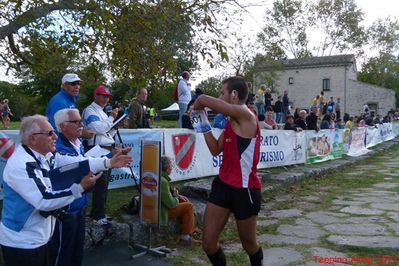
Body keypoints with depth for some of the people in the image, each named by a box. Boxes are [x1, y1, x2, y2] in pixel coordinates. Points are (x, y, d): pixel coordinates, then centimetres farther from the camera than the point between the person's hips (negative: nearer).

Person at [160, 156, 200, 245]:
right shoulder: (162, 181, -29)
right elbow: (171, 204, -26)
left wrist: (177, 195, 7)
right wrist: (176, 197, -6)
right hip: (162, 212, -10)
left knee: (185, 201, 19)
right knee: (189, 206, -6)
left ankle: (192, 230, 23)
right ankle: (185, 237, 3)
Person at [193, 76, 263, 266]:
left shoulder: (245, 116, -18)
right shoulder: (230, 121, 11)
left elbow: (203, 99, -25)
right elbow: (216, 150, 13)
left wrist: (196, 106, -2)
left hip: (244, 190, -8)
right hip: (223, 185, 8)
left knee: (249, 245, 13)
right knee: (208, 243, 7)